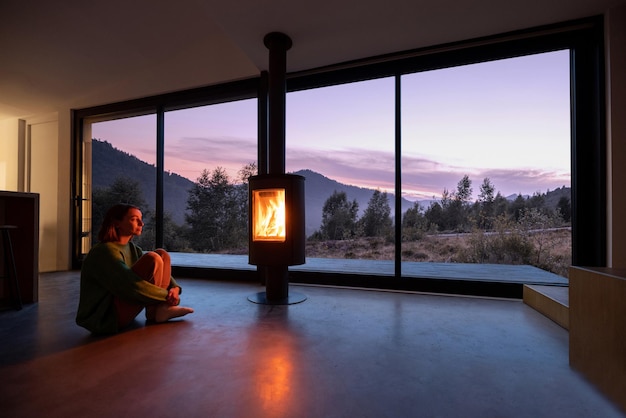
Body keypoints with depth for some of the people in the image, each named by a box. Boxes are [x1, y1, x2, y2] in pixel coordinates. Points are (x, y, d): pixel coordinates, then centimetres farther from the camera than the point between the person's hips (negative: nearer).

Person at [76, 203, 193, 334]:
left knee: (162, 255, -1)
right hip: (103, 320, -9)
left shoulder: (131, 248, 9)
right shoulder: (105, 251, -19)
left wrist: (174, 288, -13)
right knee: (153, 259, -24)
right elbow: (132, 286, -28)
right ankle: (154, 312, -8)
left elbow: (160, 271, 7)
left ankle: (159, 308, -10)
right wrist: (167, 296, -18)